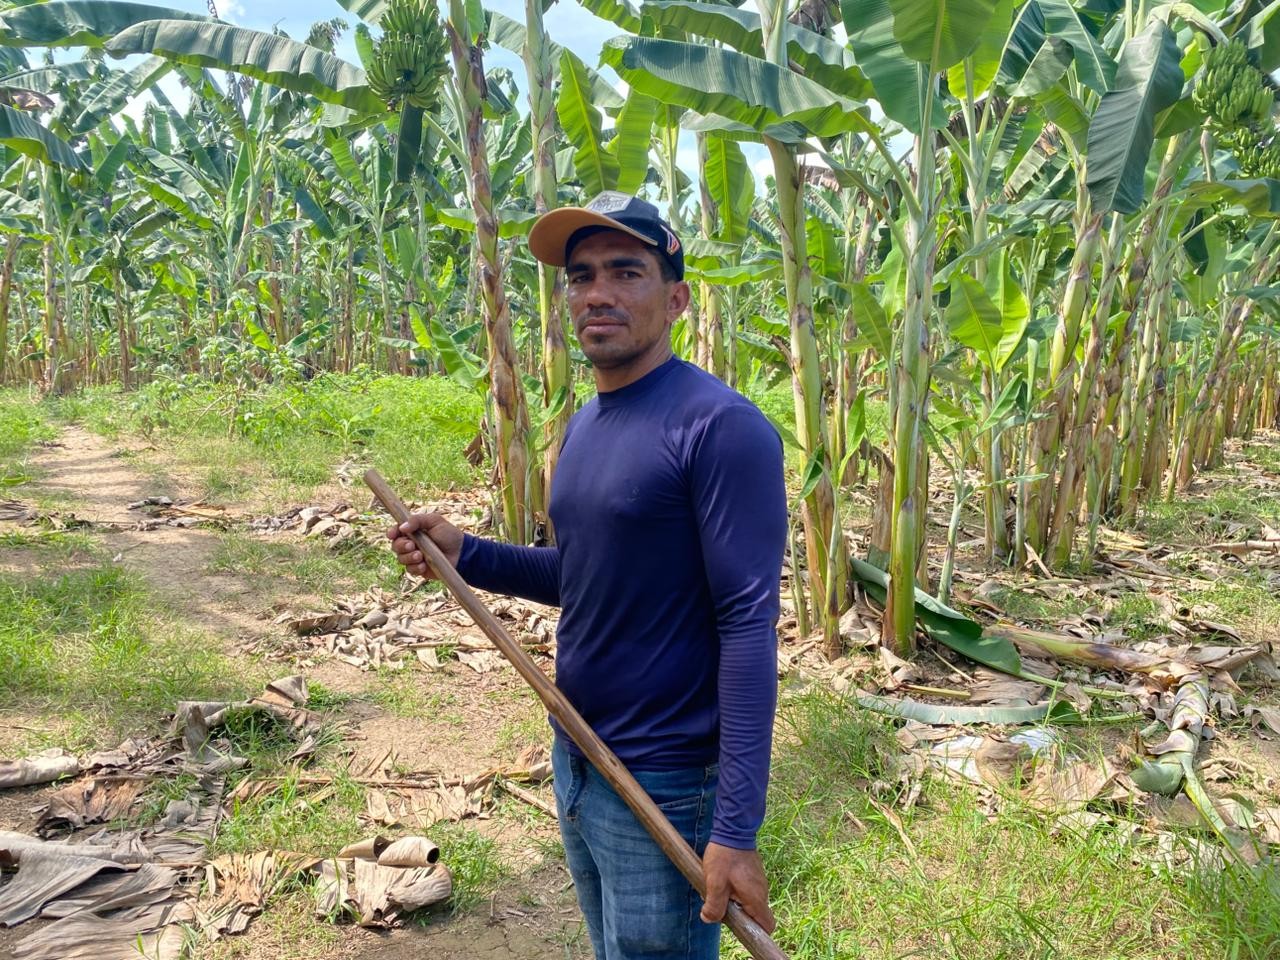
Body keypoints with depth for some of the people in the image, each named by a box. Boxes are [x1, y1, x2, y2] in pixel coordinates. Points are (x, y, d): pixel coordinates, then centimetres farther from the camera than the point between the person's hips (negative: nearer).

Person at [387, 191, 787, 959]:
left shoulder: (721, 427, -20)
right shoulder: (585, 425, 7)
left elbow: (748, 623, -23)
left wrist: (736, 828, -25)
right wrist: (465, 555, 0)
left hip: (665, 786, -8)